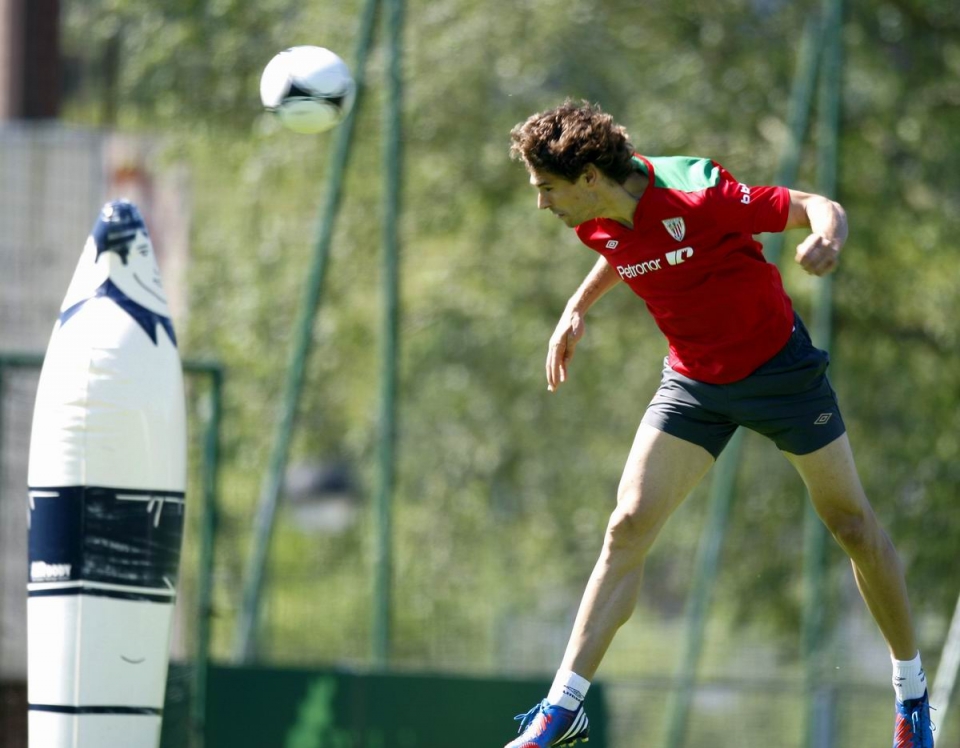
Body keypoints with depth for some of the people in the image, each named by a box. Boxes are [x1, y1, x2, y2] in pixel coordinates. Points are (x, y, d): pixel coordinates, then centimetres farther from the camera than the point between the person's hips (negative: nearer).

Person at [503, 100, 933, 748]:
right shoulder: (598, 223, -7)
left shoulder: (697, 197, -27)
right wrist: (578, 309, 12)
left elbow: (818, 207, -23)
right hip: (693, 380, 5)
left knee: (854, 527, 5)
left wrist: (828, 238, -44)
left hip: (779, 368, -5)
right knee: (629, 527, -9)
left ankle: (912, 689, 24)